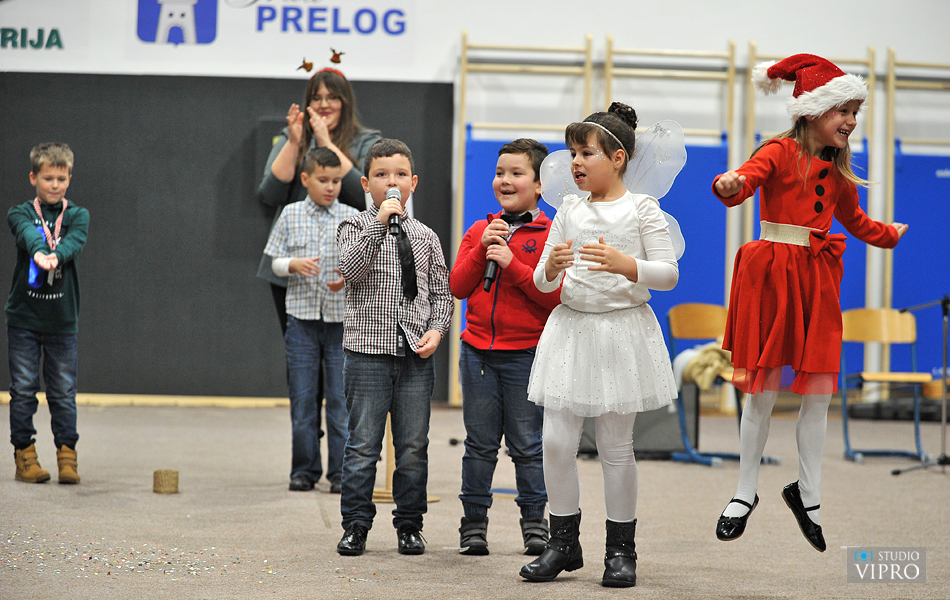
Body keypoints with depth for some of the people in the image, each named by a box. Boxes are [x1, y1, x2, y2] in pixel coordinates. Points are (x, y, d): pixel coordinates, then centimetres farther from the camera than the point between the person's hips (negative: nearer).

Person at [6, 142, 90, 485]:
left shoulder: (77, 216, 6)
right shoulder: (20, 213, 3)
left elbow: (74, 242, -16)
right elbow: (27, 233, -21)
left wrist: (56, 256, -40)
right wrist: (38, 252, -45)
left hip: (62, 319, 1)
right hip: (23, 317, 0)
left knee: (64, 392, 2)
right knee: (23, 389, 2)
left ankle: (66, 455, 9)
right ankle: (24, 455, 11)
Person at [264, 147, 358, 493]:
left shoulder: (352, 218, 2)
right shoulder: (291, 215, 5)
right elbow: (276, 262, 8)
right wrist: (294, 264, -12)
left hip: (342, 319, -1)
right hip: (302, 316, 1)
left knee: (341, 399, 0)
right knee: (303, 399, 4)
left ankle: (341, 471, 7)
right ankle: (305, 470, 13)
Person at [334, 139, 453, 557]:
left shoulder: (425, 237, 12)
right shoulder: (356, 227, 2)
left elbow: (441, 292, 13)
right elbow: (350, 270, -16)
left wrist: (436, 330, -3)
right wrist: (379, 222, -19)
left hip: (416, 354, 3)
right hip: (368, 350, -3)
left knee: (414, 445, 6)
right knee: (363, 444, -1)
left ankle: (409, 524, 16)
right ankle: (356, 525, 8)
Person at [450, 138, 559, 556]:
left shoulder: (549, 236, -4)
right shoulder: (479, 232, 10)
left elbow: (555, 296, -12)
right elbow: (458, 287, 5)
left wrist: (512, 264, -19)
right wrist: (482, 249, -9)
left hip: (527, 353, -3)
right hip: (479, 350, 3)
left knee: (527, 444, 3)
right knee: (480, 442, 8)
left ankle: (534, 522, 13)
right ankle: (474, 522, 15)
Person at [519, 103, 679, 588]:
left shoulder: (641, 209, -2)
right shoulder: (569, 210, 9)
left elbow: (669, 274, -7)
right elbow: (543, 283, 10)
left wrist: (626, 265, -22)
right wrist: (551, 268, -13)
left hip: (621, 330, -4)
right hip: (571, 329, 4)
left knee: (615, 446, 2)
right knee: (556, 442, 0)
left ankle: (621, 548, 14)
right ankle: (564, 542, 13)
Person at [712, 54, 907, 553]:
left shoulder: (836, 171, 14)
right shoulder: (781, 152, -6)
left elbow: (855, 221, 31)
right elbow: (749, 177, -26)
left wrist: (890, 235, 42)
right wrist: (731, 185, -48)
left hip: (817, 279, 5)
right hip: (771, 276, -5)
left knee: (818, 392, 3)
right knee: (762, 390, 0)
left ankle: (808, 494, 16)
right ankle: (745, 494, 12)